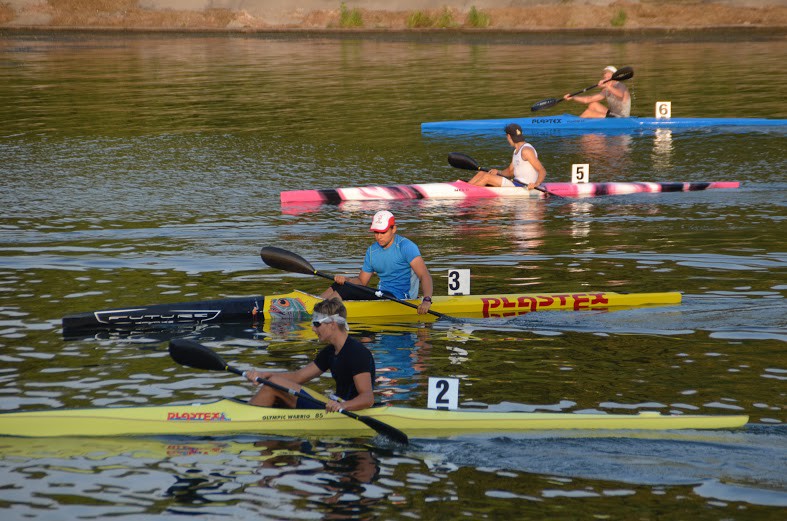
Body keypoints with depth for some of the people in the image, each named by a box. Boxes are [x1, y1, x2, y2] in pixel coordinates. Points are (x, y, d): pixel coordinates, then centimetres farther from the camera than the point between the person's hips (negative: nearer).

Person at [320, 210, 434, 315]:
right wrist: (346, 280, -5)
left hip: (398, 297, -7)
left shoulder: (405, 246, -11)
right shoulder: (372, 251, 10)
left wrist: (427, 300, -35)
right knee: (339, 285, -2)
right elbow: (362, 281, 17)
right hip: (381, 294, 7)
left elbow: (425, 275, -19)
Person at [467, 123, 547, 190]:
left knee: (487, 177, -16)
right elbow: (510, 171, 21)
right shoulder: (516, 151, 17)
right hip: (516, 183, 10)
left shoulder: (526, 150, -15)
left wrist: (536, 184, -35)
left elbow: (542, 171, -18)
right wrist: (498, 172, 0)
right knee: (481, 173, 7)